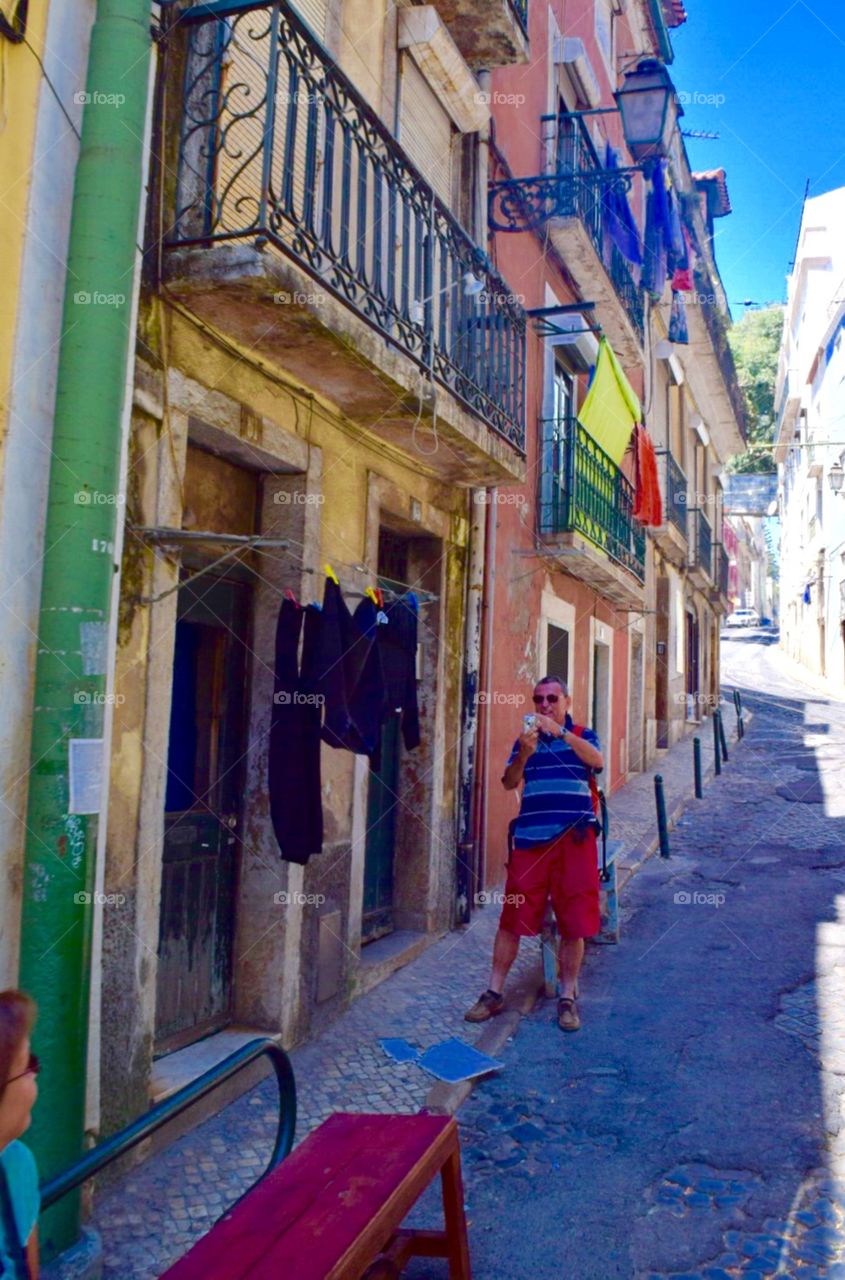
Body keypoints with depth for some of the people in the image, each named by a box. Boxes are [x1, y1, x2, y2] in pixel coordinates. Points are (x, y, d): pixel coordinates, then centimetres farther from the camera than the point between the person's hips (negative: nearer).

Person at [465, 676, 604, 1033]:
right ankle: (494, 993, 14)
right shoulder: (525, 740, 13)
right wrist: (523, 754, -19)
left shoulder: (582, 736, 10)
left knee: (574, 922, 3)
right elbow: (509, 783, 1)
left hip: (574, 839, -1)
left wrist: (560, 732, -23)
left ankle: (567, 998, 17)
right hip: (531, 838, 1)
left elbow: (598, 761, -12)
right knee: (512, 916, 3)